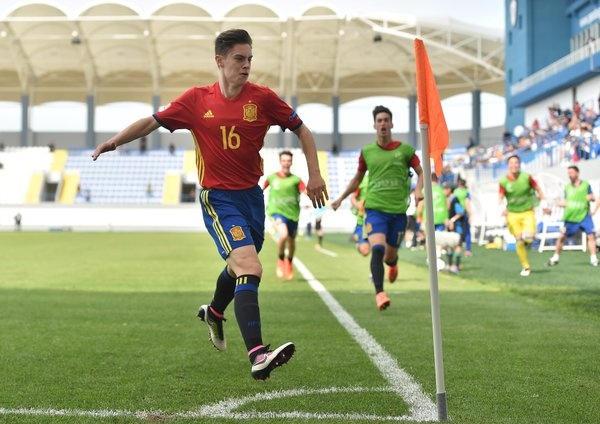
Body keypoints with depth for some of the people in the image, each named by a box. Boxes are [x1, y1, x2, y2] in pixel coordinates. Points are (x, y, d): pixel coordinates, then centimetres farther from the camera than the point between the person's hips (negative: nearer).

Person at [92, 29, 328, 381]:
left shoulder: (262, 98, -2)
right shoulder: (197, 100, -4)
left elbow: (301, 129, 7)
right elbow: (153, 122, 6)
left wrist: (315, 174, 0)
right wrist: (114, 141, -4)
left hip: (252, 195, 4)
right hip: (218, 199, -4)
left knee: (239, 267, 24)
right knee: (249, 267, -24)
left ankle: (214, 313, 57)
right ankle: (258, 356, -32)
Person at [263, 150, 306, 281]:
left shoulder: (296, 179, -1)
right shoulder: (272, 177, 2)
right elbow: (262, 189, 19)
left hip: (292, 213, 2)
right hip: (277, 211, -2)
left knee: (291, 241, 14)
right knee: (283, 235, -27)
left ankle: (289, 263, 44)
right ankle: (280, 260, -1)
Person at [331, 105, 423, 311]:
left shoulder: (404, 149, 2)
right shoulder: (367, 152, 6)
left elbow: (421, 173, 9)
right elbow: (357, 178, 21)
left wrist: (418, 190, -11)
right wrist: (341, 198, 17)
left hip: (398, 210, 1)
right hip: (375, 208, 0)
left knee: (390, 255, 11)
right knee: (377, 248, -24)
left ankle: (392, 263, 49)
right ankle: (379, 293, -23)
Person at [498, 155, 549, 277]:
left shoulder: (526, 177, -7)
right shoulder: (503, 182, -6)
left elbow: (538, 189, 5)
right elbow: (501, 198, -3)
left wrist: (543, 203, 2)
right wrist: (502, 208, -22)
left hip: (528, 212, -1)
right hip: (513, 214, 1)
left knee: (528, 238, -20)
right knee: (519, 242, -2)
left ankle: (526, 241, 20)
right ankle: (526, 267, 14)